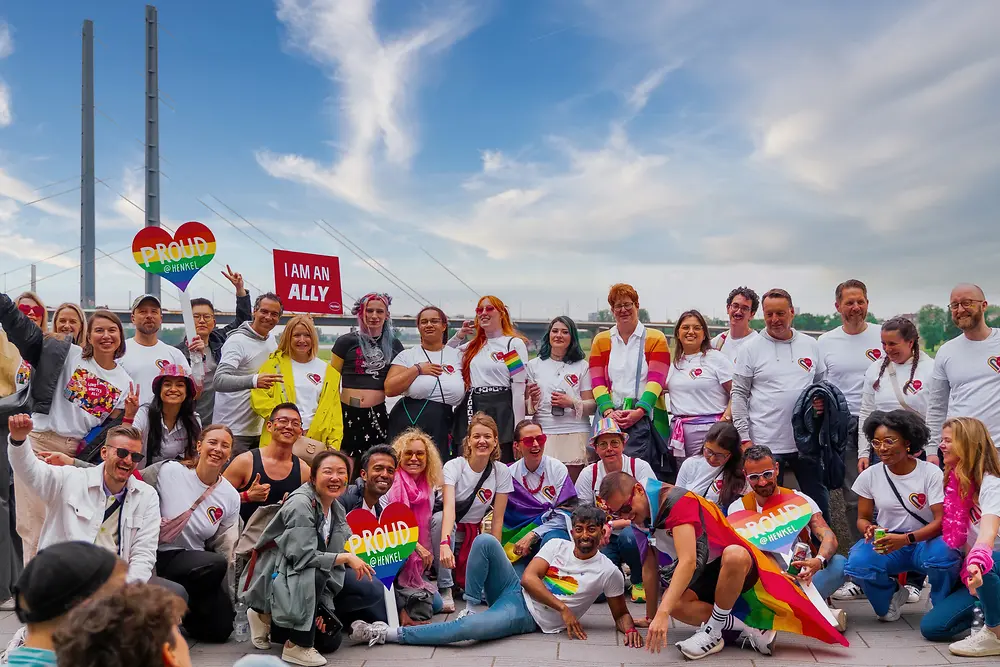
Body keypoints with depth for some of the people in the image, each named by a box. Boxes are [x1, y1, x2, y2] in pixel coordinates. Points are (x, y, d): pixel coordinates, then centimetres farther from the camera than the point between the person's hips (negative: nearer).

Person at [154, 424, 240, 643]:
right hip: (161, 556, -4)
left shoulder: (231, 497, 1)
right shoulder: (170, 472, -9)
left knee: (220, 629, -8)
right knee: (216, 565, -31)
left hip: (197, 563, 4)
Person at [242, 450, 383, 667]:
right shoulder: (300, 504, -22)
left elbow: (333, 565, -2)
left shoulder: (337, 510, 1)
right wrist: (346, 557, -23)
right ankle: (297, 645, -21)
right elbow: (303, 557, -31)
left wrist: (323, 607, -12)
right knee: (313, 572, -37)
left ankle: (272, 619, 18)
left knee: (329, 641, 5)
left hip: (310, 583, 8)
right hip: (276, 579, -8)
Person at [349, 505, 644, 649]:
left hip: (527, 617, -4)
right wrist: (562, 607, -16)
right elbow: (528, 578, -6)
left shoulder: (608, 572, -3)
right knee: (485, 540, -21)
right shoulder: (557, 545, 3)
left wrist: (630, 628, -19)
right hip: (515, 592, 4)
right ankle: (473, 607, -7)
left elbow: (621, 614, 5)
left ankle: (388, 633, -21)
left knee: (470, 627, -32)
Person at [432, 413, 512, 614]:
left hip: (473, 534, 3)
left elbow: (497, 520, -8)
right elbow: (449, 507, -36)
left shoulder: (502, 472, -10)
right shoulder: (453, 466, -20)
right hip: (447, 528, -2)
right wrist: (445, 543, -51)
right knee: (440, 518, -38)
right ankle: (445, 589, -23)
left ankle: (460, 575, 16)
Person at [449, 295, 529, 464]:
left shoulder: (514, 343, -1)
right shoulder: (473, 345, 18)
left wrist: (518, 431, -12)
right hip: (471, 411, 6)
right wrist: (458, 337, 14)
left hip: (500, 411, -6)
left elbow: (519, 389, -6)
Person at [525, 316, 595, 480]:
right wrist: (532, 401, -8)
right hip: (543, 433, 1)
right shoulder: (534, 365, 12)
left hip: (575, 435, 0)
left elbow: (593, 405, 6)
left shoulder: (582, 366, 10)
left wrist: (572, 403, -11)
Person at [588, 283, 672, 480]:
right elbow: (597, 381, 7)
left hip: (644, 418, -2)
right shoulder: (601, 340, 16)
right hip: (610, 419, 2)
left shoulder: (655, 339, 8)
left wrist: (639, 411, -15)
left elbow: (656, 380, -2)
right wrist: (608, 411, -10)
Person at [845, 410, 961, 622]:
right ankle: (892, 593, 7)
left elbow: (941, 521, -13)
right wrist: (869, 530, -20)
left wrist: (906, 539, -30)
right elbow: (863, 518, 6)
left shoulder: (931, 473, -8)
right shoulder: (870, 476, -1)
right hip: (886, 543, 2)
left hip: (925, 542, -2)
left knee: (942, 555, -37)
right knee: (857, 563, -30)